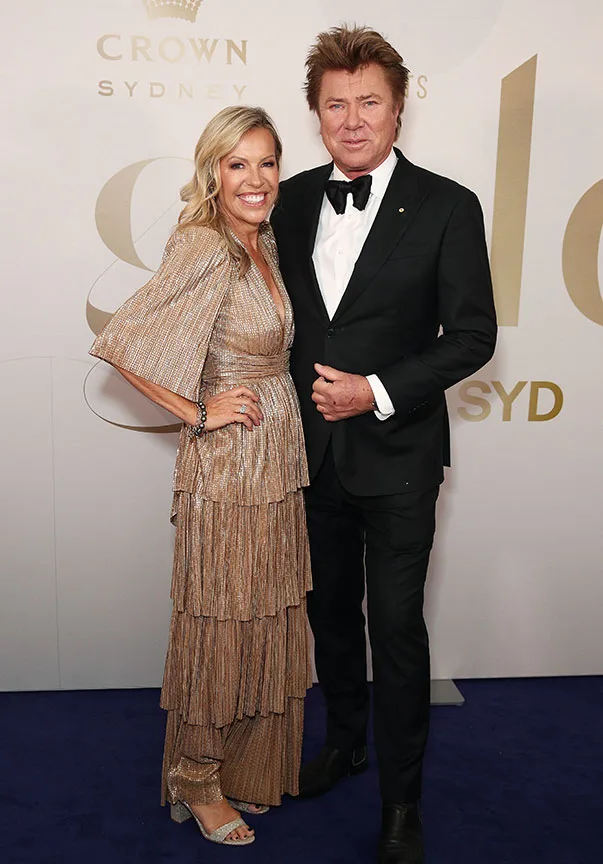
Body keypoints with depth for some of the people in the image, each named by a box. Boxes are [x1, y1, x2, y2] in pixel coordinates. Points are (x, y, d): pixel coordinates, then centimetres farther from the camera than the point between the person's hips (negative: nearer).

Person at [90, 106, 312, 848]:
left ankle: (245, 766, 37)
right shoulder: (204, 250, -17)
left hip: (278, 460, 8)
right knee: (220, 624, 6)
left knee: (266, 620, 17)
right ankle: (198, 780, 28)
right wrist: (198, 412, -17)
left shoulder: (263, 244, 9)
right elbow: (121, 343, -20)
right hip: (227, 462, -8)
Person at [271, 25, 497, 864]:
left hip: (397, 456, -4)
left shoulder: (447, 207, -8)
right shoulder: (293, 200, 4)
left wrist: (378, 392, -18)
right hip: (313, 449, 4)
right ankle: (345, 739, 44)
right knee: (330, 610, 19)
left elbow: (472, 335, -9)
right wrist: (300, 397, 1)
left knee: (396, 625, 5)